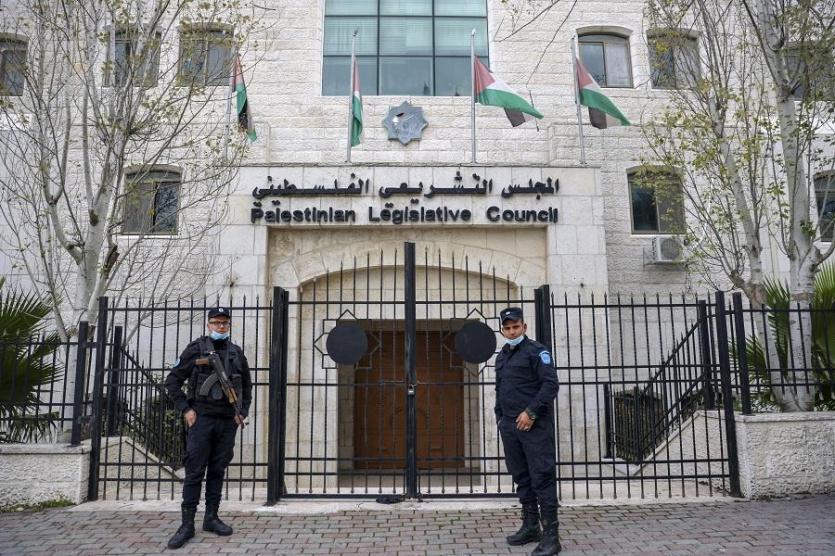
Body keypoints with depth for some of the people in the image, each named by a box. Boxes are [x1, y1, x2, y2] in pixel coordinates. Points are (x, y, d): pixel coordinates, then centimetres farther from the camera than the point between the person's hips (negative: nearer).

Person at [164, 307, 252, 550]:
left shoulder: (237, 352, 9)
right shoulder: (196, 349, -2)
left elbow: (247, 386, 19)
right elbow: (172, 380, -1)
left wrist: (242, 412, 8)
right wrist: (185, 409, -7)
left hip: (228, 421, 4)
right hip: (201, 418, -3)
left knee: (218, 471, 10)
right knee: (194, 472, -2)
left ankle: (211, 518, 20)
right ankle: (187, 524, 5)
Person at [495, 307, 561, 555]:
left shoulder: (536, 351, -5)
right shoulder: (502, 356, 17)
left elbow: (551, 384, -13)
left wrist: (531, 412, -17)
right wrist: (500, 417, 17)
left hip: (534, 424, -7)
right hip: (510, 426, 7)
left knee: (542, 478, -6)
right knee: (521, 478, 14)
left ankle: (550, 535, -1)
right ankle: (530, 527, 26)